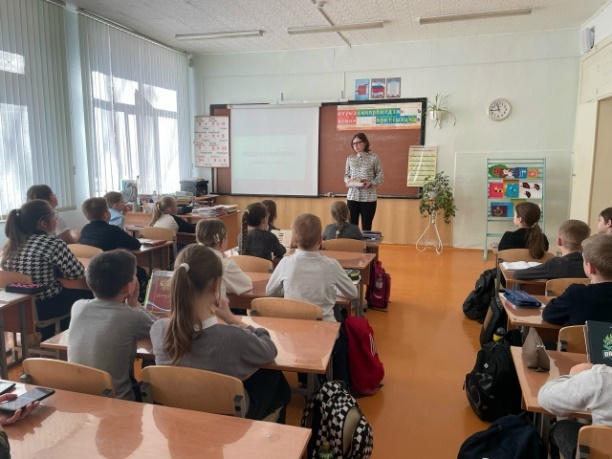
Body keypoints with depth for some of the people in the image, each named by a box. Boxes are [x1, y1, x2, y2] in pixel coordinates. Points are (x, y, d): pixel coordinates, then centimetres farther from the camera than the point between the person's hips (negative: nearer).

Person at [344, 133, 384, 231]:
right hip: (352, 196, 3)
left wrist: (370, 183, -18)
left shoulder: (374, 157, -1)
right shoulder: (350, 158, 9)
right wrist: (348, 181, -7)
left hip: (368, 197, -3)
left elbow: (380, 176, -1)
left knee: (366, 227, 3)